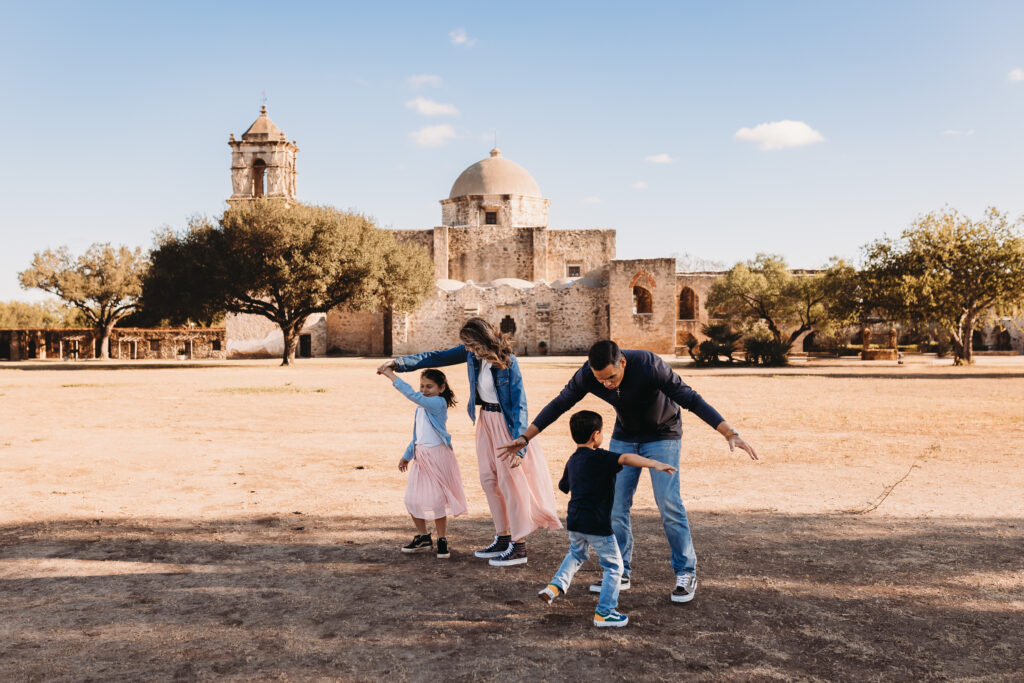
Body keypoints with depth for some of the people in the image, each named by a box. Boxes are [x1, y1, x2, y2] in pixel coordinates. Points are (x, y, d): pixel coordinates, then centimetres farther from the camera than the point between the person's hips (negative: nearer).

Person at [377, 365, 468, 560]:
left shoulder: (438, 403, -13)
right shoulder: (422, 407, 14)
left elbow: (411, 395, -25)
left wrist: (391, 376, -22)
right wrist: (407, 455, 25)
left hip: (437, 455, -8)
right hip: (420, 456, 8)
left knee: (436, 500, -4)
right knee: (412, 500, 7)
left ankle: (442, 540, 11)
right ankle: (424, 538, 22)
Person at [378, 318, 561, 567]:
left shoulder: (508, 362, -21)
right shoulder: (471, 353, -3)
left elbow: (519, 404, -20)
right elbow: (438, 357, 7)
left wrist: (518, 444, -24)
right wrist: (399, 363, 3)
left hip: (506, 422, -7)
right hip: (485, 420, 7)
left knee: (510, 481, -5)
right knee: (489, 480, 8)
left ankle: (518, 546, 2)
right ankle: (502, 539, 19)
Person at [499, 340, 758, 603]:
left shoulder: (650, 366, -35)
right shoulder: (586, 375, -22)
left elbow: (692, 400, -31)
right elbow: (558, 405, -8)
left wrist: (731, 434, -36)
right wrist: (524, 438, -10)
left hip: (662, 435, -4)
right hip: (624, 437, 4)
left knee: (668, 503, -13)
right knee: (615, 504, -2)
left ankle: (686, 573, 2)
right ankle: (620, 573, 11)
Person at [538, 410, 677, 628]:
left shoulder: (572, 460, 10)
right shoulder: (599, 457, -14)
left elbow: (563, 486, 27)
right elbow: (625, 458, -32)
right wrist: (654, 464, -40)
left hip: (574, 521, 8)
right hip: (597, 524, -7)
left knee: (576, 554, 34)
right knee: (614, 567, 7)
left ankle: (555, 586, 19)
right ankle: (604, 613, 9)